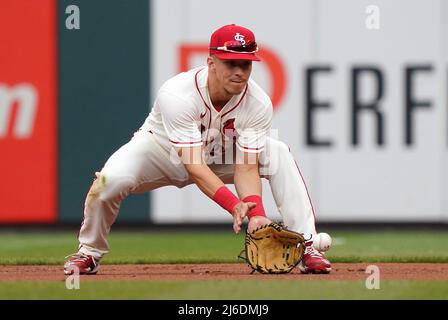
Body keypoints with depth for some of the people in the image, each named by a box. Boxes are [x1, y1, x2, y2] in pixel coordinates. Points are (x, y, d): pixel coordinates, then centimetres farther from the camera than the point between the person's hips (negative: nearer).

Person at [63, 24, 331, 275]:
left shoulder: (259, 104, -24)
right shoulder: (176, 95, -36)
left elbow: (246, 167, -25)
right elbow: (194, 166, -41)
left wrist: (257, 213, -44)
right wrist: (234, 205, -52)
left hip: (221, 155, 3)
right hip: (162, 150, -3)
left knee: (279, 155, -21)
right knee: (111, 179, -33)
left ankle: (306, 247, -18)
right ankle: (89, 253, -5)